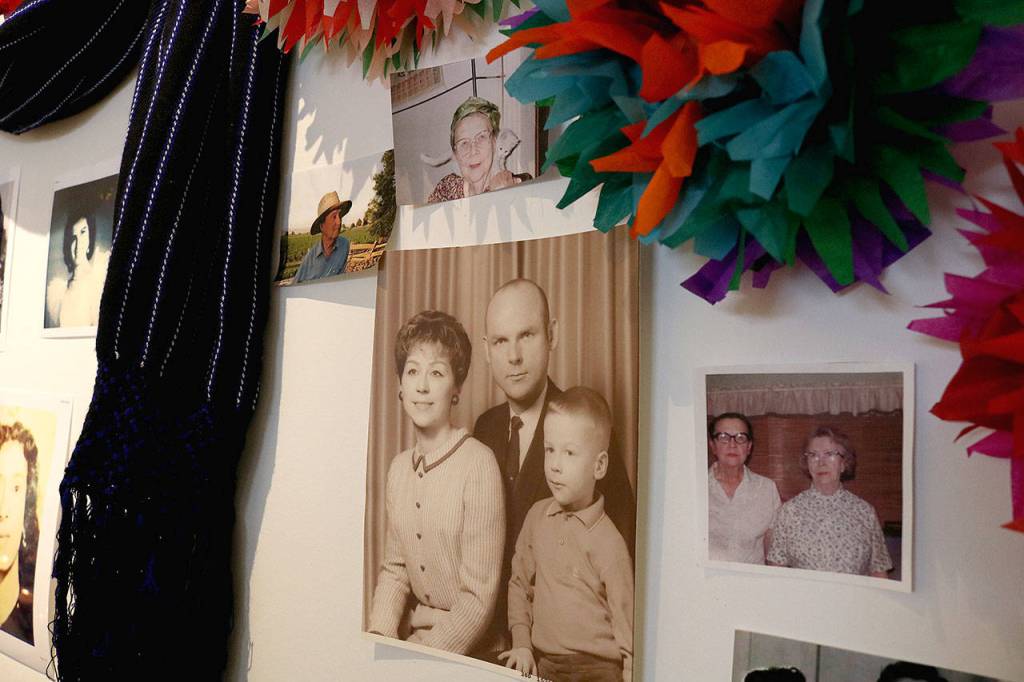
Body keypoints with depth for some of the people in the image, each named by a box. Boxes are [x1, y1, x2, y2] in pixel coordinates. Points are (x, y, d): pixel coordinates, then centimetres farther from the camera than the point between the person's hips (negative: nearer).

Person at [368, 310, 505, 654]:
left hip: (472, 647, -4)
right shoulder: (398, 467, 4)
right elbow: (394, 569, 10)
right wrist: (379, 638, -5)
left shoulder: (479, 463, -17)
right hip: (416, 635, 5)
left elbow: (479, 595, -15)